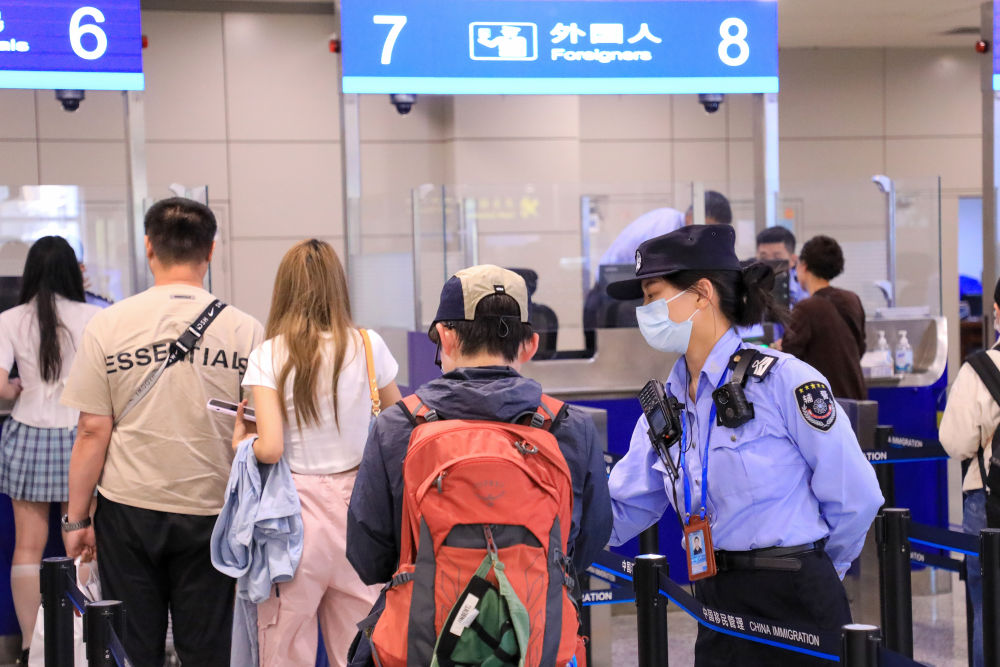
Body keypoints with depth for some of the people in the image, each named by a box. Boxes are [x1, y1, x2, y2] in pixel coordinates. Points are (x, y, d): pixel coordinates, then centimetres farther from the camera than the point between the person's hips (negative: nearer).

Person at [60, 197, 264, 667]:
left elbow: (92, 431, -3)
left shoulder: (108, 325, -4)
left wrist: (76, 518, 6)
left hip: (128, 508, 0)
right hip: (210, 510, 0)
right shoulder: (244, 330, -4)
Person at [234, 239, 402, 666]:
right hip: (356, 501, 2)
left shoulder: (268, 357, -8)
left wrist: (240, 440, 4)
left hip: (295, 508, -2)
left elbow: (270, 448, -16)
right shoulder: (368, 346, -1)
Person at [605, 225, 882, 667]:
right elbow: (621, 507, 8)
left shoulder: (784, 380, -11)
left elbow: (856, 497, -7)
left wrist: (813, 567, 7)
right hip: (718, 608, 6)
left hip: (795, 606, -6)